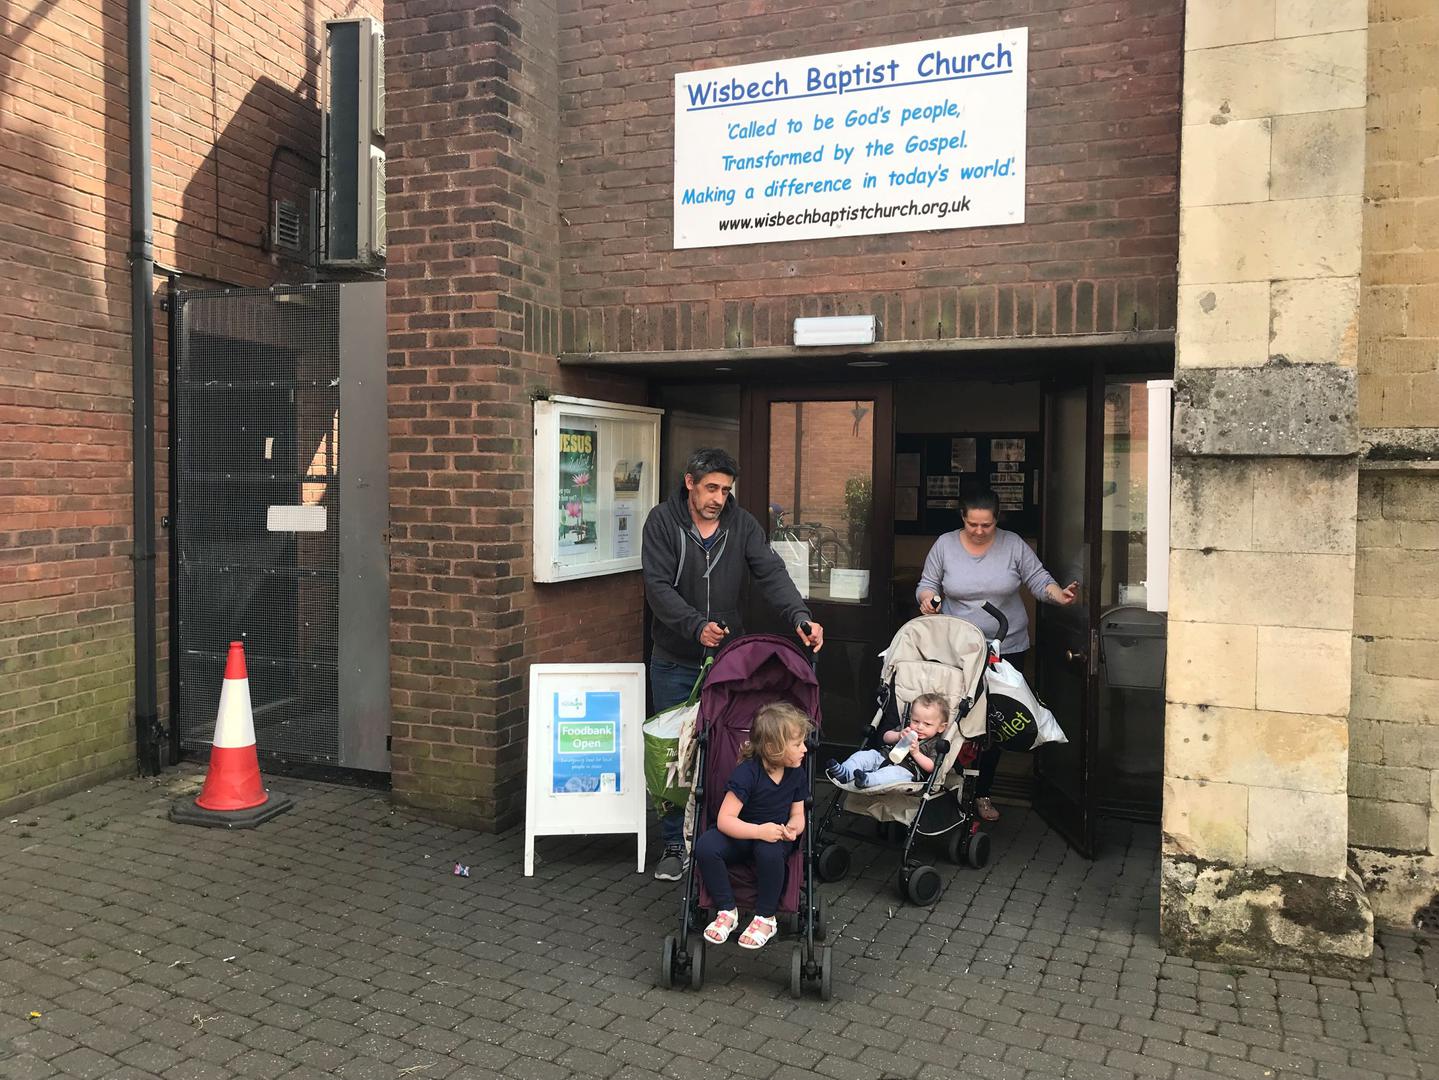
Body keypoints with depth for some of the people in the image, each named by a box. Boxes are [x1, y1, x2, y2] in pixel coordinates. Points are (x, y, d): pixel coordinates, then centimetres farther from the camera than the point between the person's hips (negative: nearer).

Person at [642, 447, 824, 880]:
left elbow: (771, 573, -14)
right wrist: (697, 625, -31)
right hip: (674, 662, -1)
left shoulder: (742, 524, -2)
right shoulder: (663, 521, -8)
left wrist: (800, 616, -32)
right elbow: (658, 587, -16)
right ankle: (674, 844, 20)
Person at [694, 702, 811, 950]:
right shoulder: (746, 773, -21)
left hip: (773, 838, 2)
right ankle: (727, 911, -11)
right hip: (739, 836, -1)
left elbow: (798, 814, 6)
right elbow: (725, 820, -23)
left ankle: (765, 918, -12)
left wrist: (792, 828, -18)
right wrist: (759, 831, -37)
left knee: (770, 853, -36)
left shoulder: (797, 775, -5)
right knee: (705, 846, -31)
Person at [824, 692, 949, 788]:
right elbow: (886, 737, 17)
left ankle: (867, 780, -63)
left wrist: (916, 753, -20)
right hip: (885, 758, 7)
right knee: (864, 755, -12)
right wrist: (899, 735, -3)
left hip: (906, 770, -7)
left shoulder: (935, 744, 2)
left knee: (895, 773, -39)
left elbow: (930, 767, -10)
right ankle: (844, 772, -35)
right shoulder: (907, 730, 21)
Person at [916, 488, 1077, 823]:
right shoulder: (945, 545, 1)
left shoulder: (1013, 545, 0)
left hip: (1006, 649, 1)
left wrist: (1059, 594, -18)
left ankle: (982, 793, 19)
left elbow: (1038, 579, 2)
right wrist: (928, 598, -16)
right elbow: (927, 584, 6)